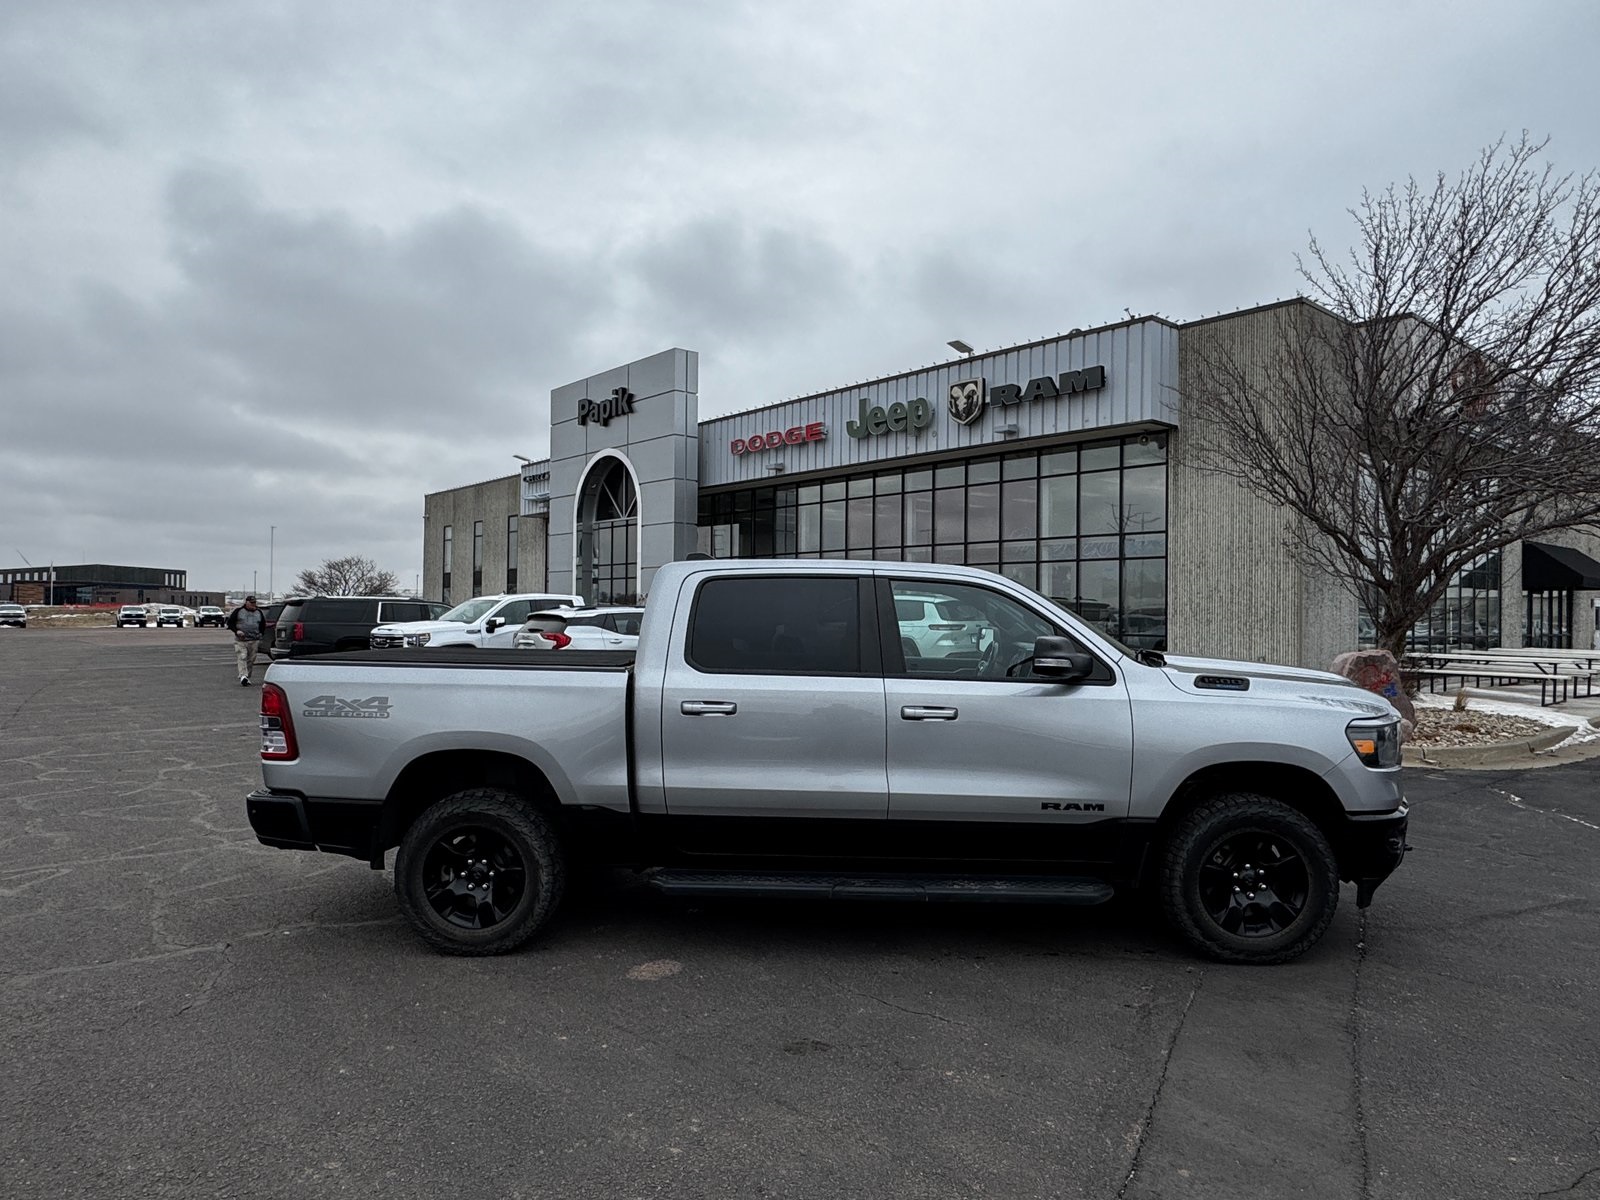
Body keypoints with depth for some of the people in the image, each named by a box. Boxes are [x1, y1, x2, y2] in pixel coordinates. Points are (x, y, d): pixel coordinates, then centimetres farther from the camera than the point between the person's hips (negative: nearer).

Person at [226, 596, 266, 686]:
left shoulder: (259, 613, 13)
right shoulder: (238, 611, 1)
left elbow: (263, 624, 24)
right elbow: (229, 622, 3)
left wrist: (260, 634, 9)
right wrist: (236, 631, -12)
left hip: (254, 641, 4)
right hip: (240, 640, -4)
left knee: (251, 660, 5)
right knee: (242, 658, -16)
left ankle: (247, 678, 14)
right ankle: (243, 676, -26)